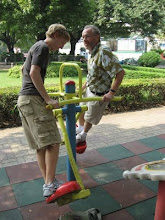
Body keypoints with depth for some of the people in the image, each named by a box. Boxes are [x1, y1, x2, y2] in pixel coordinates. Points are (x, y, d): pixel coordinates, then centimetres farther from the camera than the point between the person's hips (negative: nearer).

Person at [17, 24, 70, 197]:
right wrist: (48, 99, -19)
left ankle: (48, 183, 12)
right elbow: (34, 73, -19)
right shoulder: (43, 47, -5)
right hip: (33, 100, -10)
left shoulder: (37, 46, 26)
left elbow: (24, 69, 38)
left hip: (24, 100, 10)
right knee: (52, 142, -12)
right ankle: (50, 184, -8)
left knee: (41, 145, 8)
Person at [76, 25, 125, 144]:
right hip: (89, 89, 8)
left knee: (90, 117, 16)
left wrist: (112, 92, -34)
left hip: (99, 94, -7)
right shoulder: (92, 52, -2)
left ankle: (83, 135, 43)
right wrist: (86, 84, 16)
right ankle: (80, 128, 53)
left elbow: (120, 72, -34)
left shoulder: (104, 52, -31)